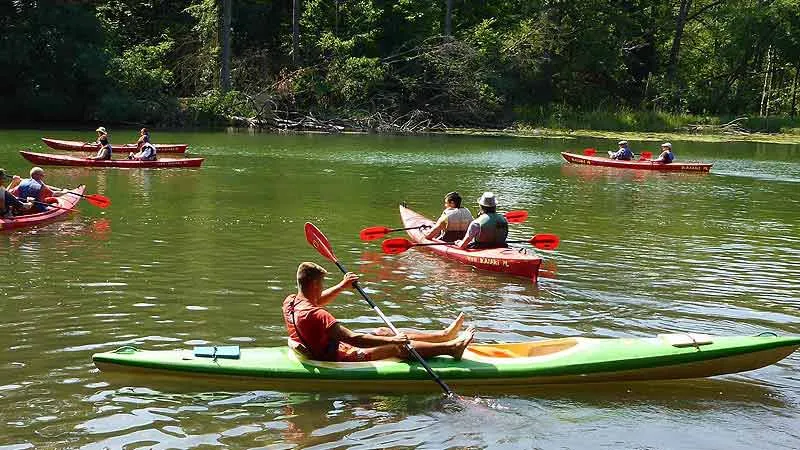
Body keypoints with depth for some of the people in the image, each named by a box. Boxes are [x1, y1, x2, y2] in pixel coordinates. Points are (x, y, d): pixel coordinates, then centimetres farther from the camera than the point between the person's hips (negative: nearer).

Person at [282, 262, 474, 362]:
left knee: (382, 332, 14)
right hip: (334, 358, -10)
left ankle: (444, 334, 21)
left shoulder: (290, 302, -3)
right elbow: (352, 338, -35)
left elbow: (318, 300, 20)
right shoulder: (316, 315, -32)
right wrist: (391, 341, -31)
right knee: (398, 347, -5)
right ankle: (451, 347, 5)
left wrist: (342, 286, 11)